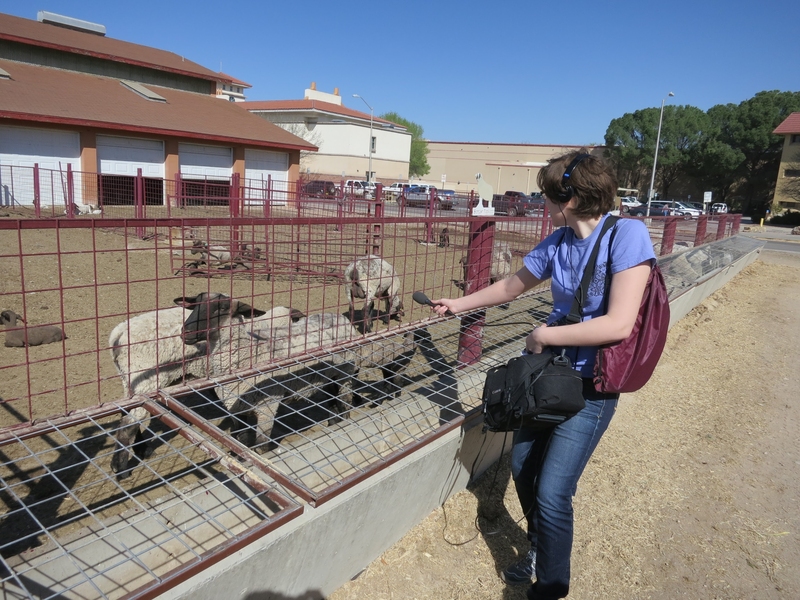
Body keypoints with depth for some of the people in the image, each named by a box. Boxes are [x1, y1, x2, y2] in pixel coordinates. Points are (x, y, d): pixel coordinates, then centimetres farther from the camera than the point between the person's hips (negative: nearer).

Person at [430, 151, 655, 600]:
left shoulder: (627, 234, -18)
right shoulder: (557, 242, 0)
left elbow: (619, 324, -26)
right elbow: (510, 287, 16)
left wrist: (544, 335, -17)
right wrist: (458, 304, 22)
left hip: (591, 385, -6)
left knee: (551, 495, -6)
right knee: (522, 467, 13)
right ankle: (541, 549, 41)